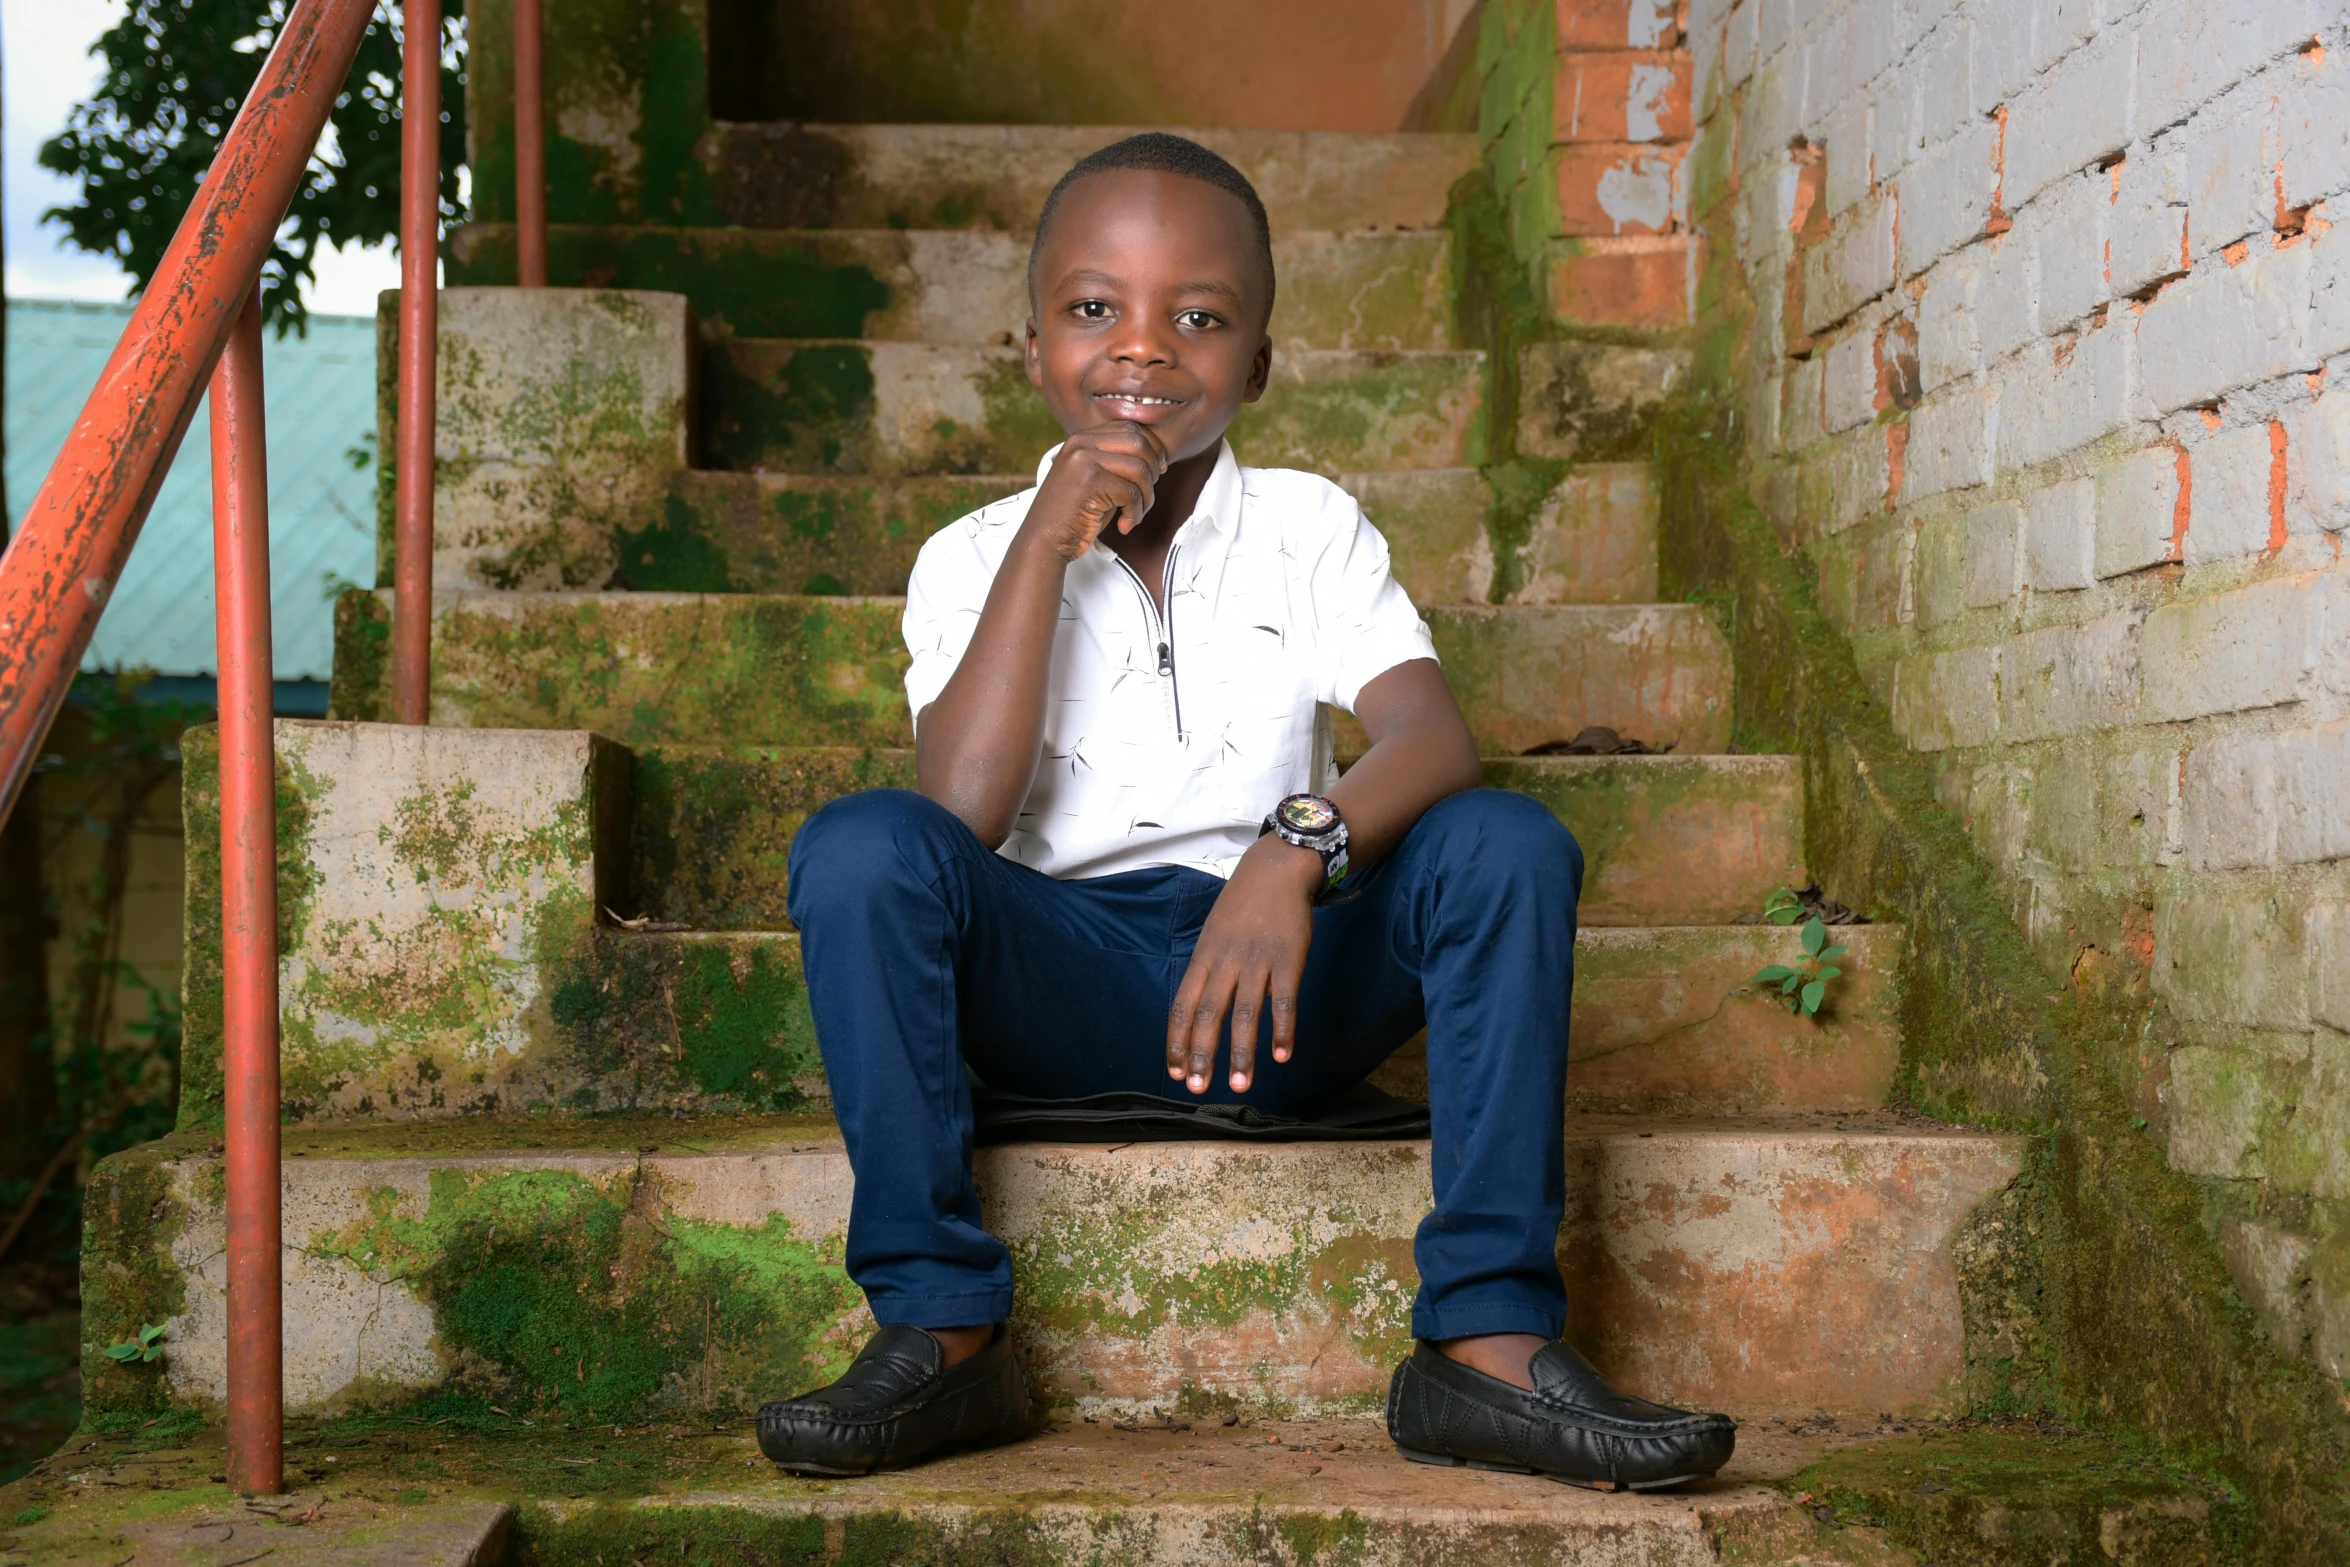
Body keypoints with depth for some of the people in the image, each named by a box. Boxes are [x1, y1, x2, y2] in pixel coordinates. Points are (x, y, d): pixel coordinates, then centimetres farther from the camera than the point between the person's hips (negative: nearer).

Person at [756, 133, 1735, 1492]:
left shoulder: (1311, 529, 3)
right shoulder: (974, 558, 2)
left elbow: (1434, 737, -15)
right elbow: (959, 818, -15)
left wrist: (1298, 850, -37)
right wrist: (1049, 541, -15)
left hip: (1287, 979, 1)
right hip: (1063, 982, 0)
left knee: (1512, 845, -24)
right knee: (856, 850, -27)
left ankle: (1487, 1340, -23)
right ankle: (941, 1329, -19)